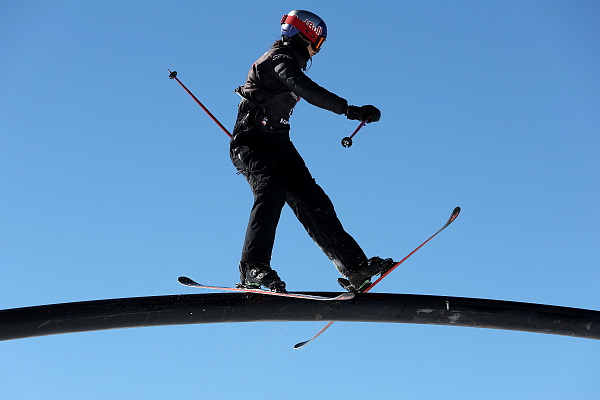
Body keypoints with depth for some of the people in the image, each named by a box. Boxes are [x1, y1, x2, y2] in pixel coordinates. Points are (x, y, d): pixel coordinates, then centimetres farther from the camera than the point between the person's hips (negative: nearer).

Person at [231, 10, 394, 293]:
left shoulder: (289, 62, 20)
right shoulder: (281, 60, -12)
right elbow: (308, 91, -31)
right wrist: (351, 110, -37)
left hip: (278, 144, 9)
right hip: (251, 144, -9)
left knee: (310, 198, -4)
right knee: (272, 191, -33)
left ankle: (353, 266, -11)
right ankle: (253, 268, -32)